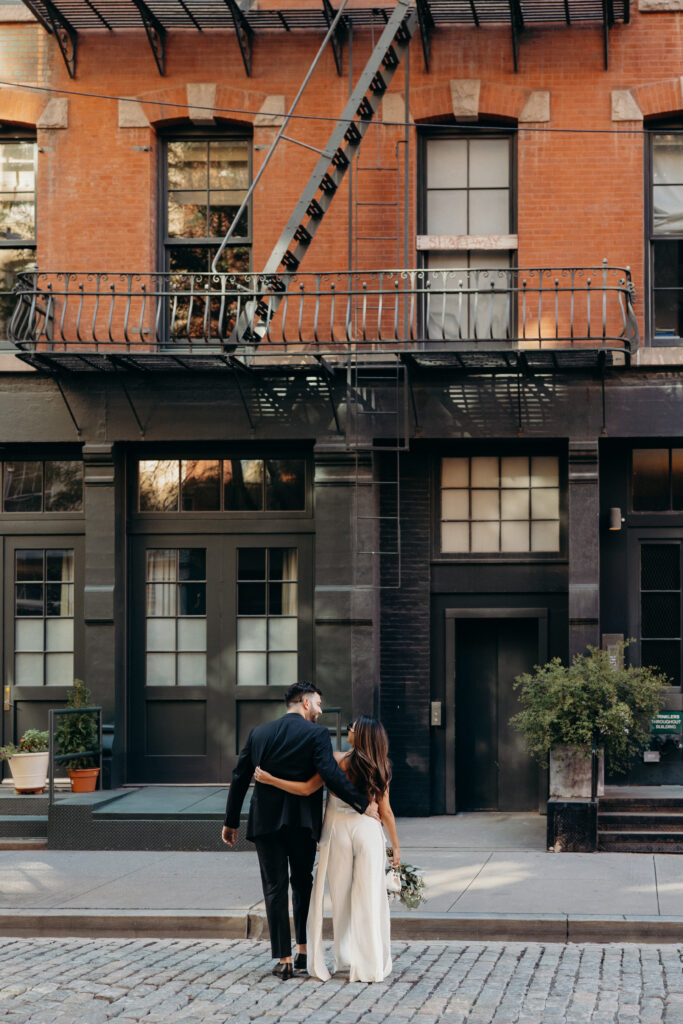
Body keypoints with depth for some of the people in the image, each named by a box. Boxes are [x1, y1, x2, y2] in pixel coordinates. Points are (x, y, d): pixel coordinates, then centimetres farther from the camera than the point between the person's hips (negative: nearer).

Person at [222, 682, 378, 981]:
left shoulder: (259, 733, 6)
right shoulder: (316, 734, -7)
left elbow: (240, 777, 8)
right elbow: (331, 774, -19)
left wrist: (231, 821, 15)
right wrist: (364, 803, -14)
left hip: (266, 821, 2)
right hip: (302, 822, -2)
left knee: (275, 889, 5)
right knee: (303, 883, 17)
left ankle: (284, 960, 4)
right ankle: (304, 951, 16)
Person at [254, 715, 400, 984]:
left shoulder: (338, 761, -9)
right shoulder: (380, 768, -1)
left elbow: (306, 789, -11)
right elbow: (385, 812, 1)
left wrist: (269, 779, -6)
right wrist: (395, 846, 9)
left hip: (338, 828, -1)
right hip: (368, 830, 1)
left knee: (341, 894, 9)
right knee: (368, 897, 4)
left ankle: (347, 958, 13)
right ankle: (371, 963, 5)